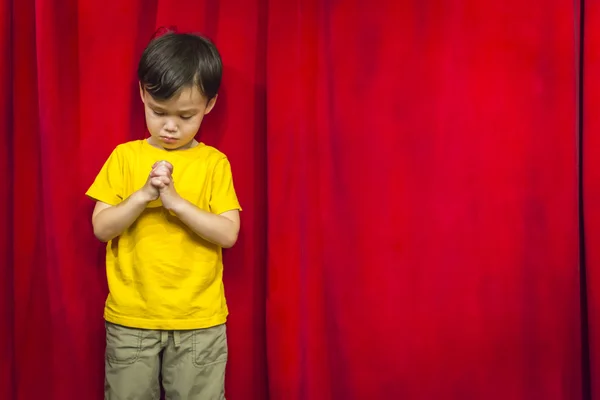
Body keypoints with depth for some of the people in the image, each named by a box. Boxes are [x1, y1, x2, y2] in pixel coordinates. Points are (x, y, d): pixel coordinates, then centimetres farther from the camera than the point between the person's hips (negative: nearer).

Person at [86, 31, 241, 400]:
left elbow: (228, 233, -10)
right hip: (131, 318, 1)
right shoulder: (125, 156, 1)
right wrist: (143, 195, -19)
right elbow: (102, 228, -4)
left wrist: (176, 201, -21)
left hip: (200, 320, -1)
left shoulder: (214, 162, -2)